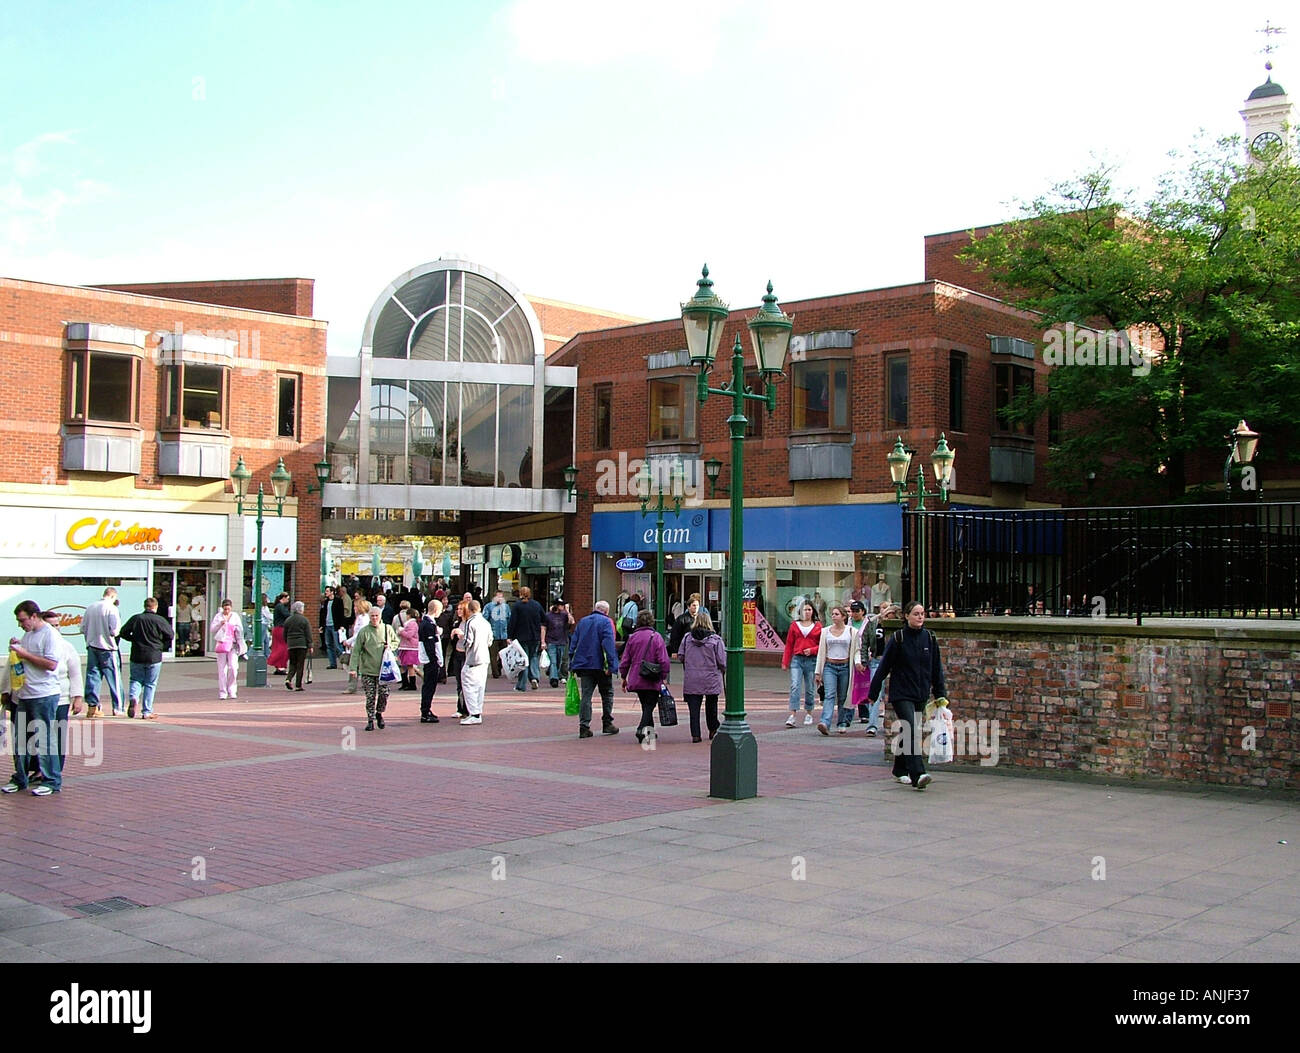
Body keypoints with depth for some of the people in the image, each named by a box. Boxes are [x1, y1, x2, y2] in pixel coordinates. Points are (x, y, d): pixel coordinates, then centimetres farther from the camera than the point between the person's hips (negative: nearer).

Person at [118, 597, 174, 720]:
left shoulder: (135, 618, 0)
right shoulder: (160, 620, -8)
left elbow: (123, 633, 4)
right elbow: (171, 635, -4)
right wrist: (162, 645, 13)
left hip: (137, 656, 2)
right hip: (154, 657, -2)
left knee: (136, 680, 17)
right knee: (150, 684, 7)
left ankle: (134, 697, -13)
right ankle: (147, 712, 7)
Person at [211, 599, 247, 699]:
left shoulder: (235, 616, 12)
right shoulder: (218, 616, 8)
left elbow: (240, 630, 14)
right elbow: (213, 630, 3)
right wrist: (220, 624, -12)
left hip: (233, 644, 0)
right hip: (221, 644, 0)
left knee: (233, 667, -10)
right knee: (222, 668, -2)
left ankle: (232, 691, 1)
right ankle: (222, 692, 3)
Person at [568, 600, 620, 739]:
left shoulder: (582, 622, 14)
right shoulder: (606, 622, -4)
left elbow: (574, 643, 13)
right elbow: (608, 644, -15)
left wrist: (572, 665, 14)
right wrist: (610, 664, -17)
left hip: (584, 664, 4)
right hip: (600, 664, -4)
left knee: (586, 695, 3)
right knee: (607, 694, 11)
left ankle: (584, 727, -5)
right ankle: (607, 724, 13)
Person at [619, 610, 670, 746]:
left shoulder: (632, 637, 3)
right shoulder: (656, 637, -7)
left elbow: (625, 659, 7)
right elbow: (663, 660, -10)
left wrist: (624, 677, 16)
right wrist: (664, 677, -2)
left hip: (636, 679, 4)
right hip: (652, 681, -4)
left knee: (645, 705, 16)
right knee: (650, 705, -1)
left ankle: (649, 730, 23)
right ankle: (642, 729, -19)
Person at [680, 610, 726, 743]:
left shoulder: (687, 638, -1)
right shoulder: (715, 639, -7)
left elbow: (682, 657, 4)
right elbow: (722, 661, -6)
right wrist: (723, 670, 15)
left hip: (691, 678, 1)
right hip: (711, 679, -1)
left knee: (694, 707, 4)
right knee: (711, 705, 18)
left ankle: (695, 734, 0)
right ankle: (713, 729, 29)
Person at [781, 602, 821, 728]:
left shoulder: (818, 626, 6)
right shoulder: (794, 625, 9)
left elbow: (822, 645, 7)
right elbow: (789, 645, 10)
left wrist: (812, 650, -12)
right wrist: (785, 662, 6)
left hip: (812, 660, 0)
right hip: (797, 659, 0)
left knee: (810, 689, 7)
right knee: (794, 686, -12)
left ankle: (809, 714, 23)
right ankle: (792, 715, -16)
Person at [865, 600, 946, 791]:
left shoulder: (929, 638, 4)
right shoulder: (898, 638, -8)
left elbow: (937, 668, 11)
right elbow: (884, 666, -4)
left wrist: (940, 694, 10)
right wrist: (873, 693, -1)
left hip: (920, 694, 5)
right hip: (901, 693, -5)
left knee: (909, 732, 14)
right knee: (911, 731, -16)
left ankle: (900, 770, 29)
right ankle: (917, 775, -24)